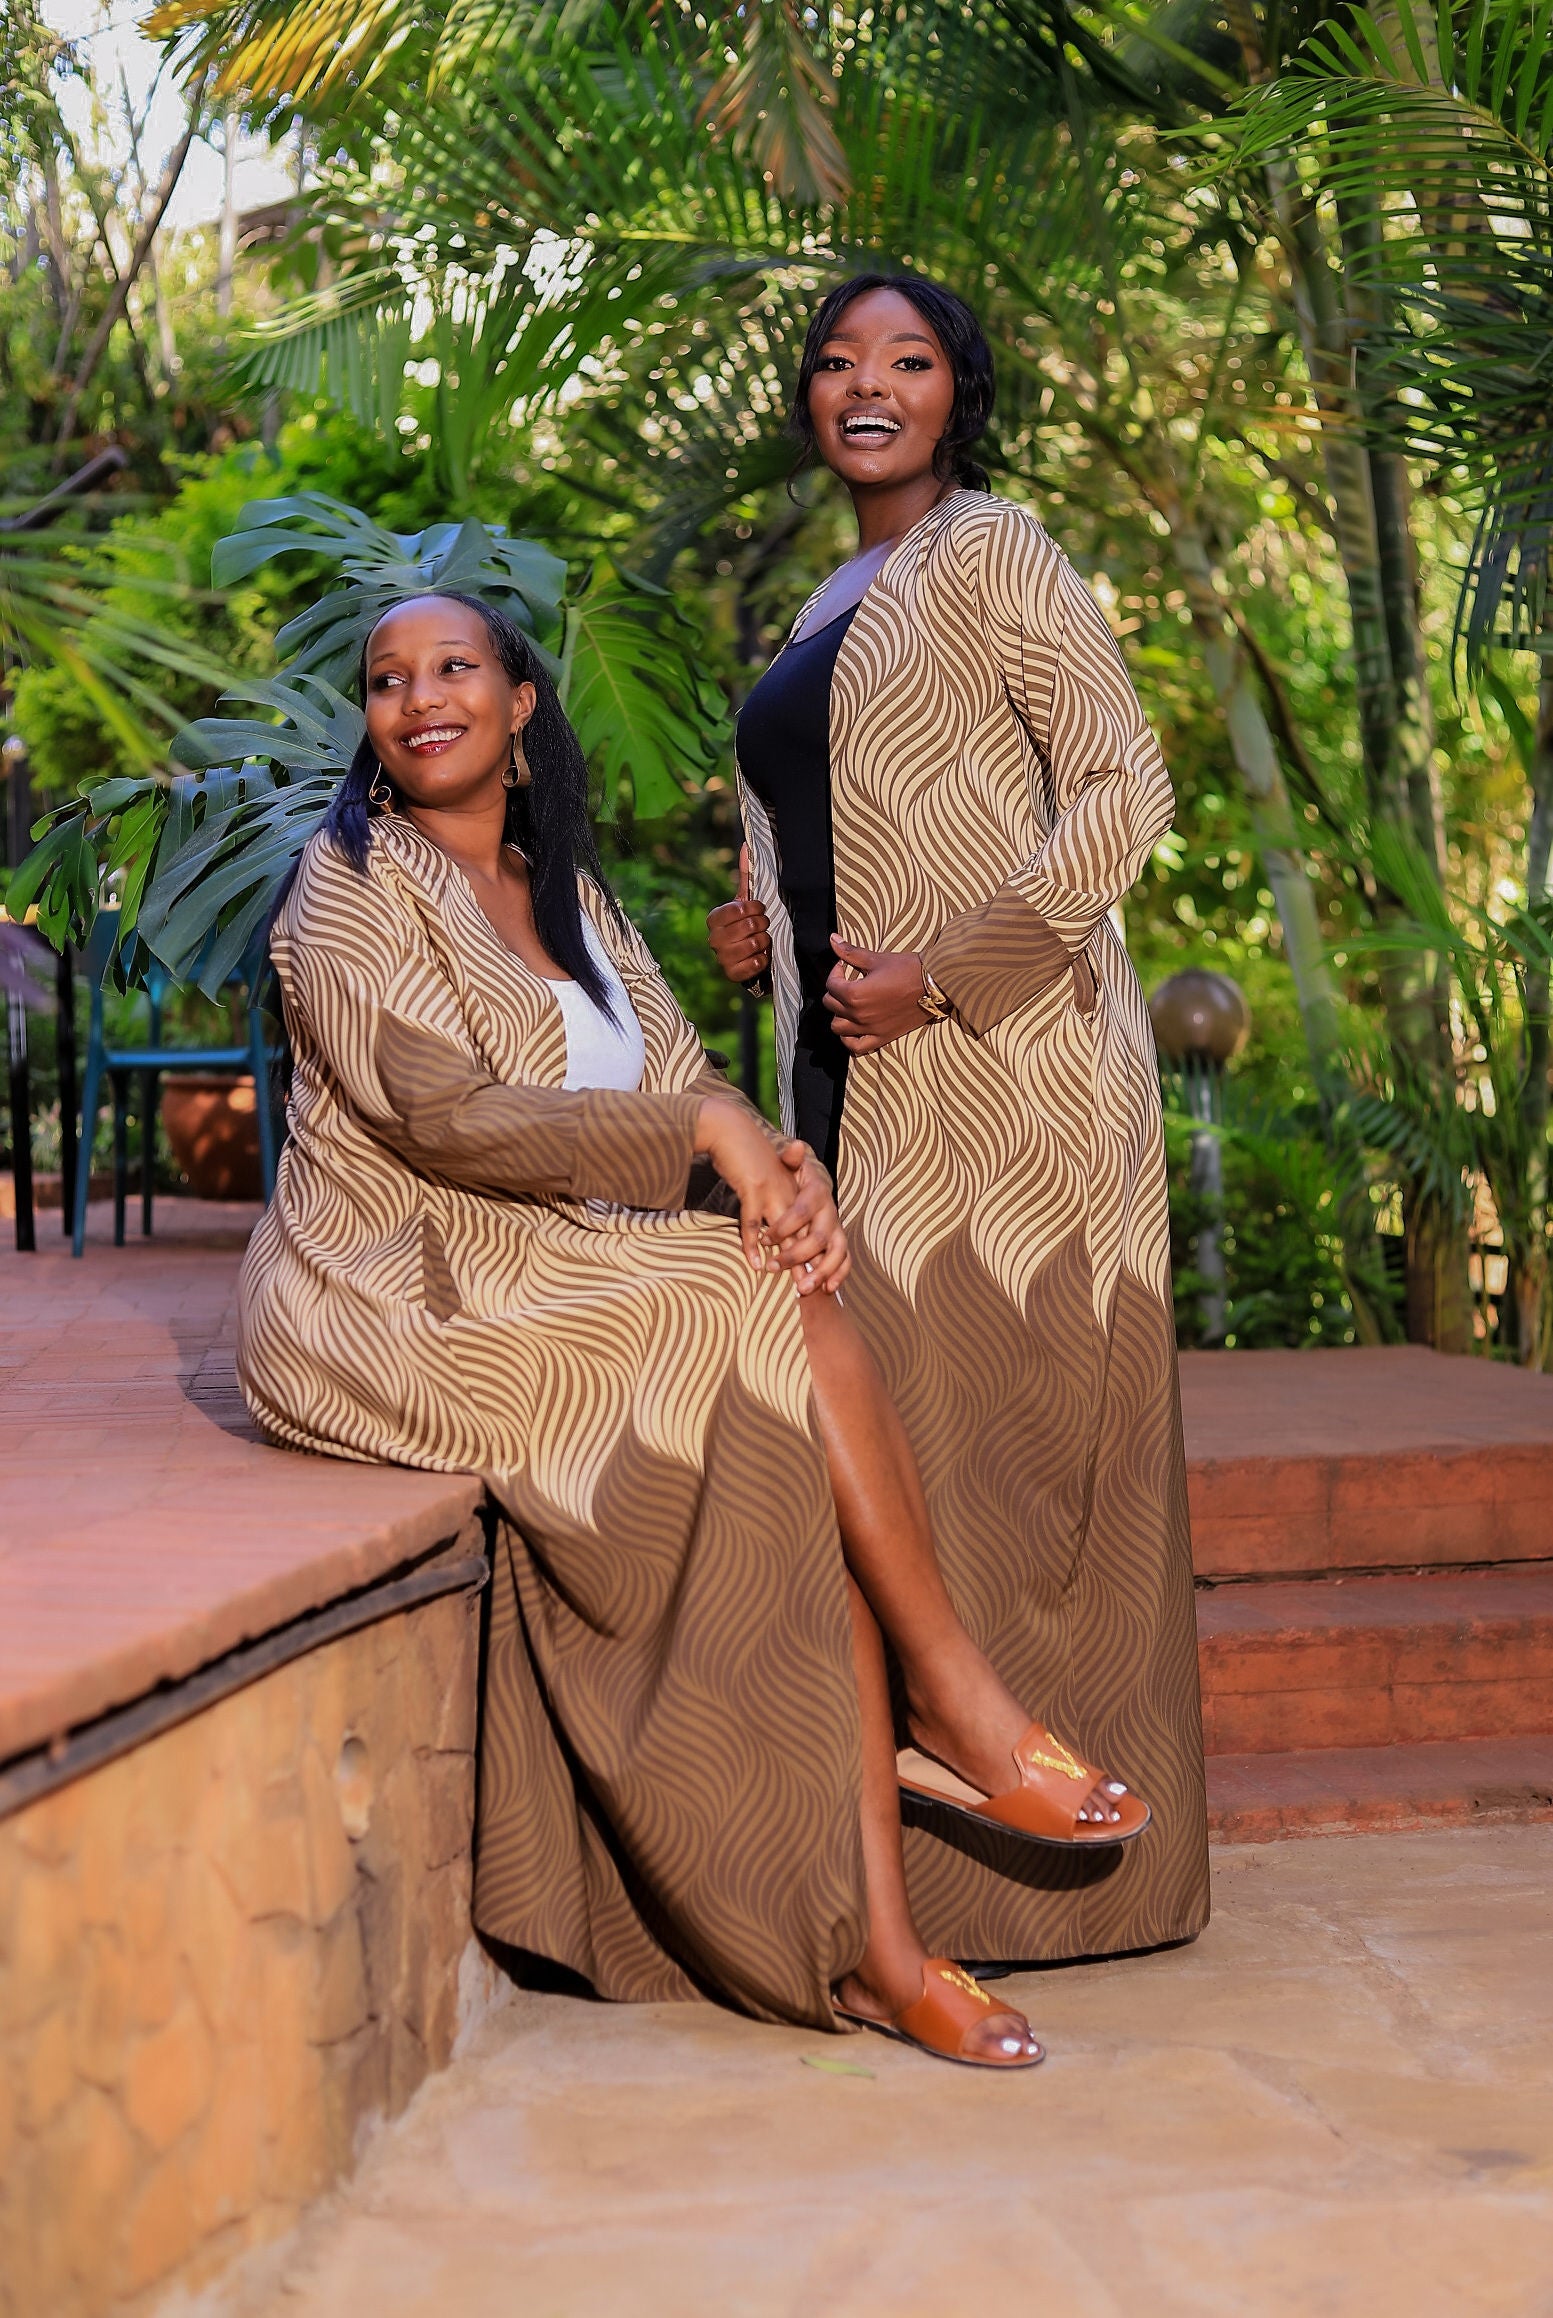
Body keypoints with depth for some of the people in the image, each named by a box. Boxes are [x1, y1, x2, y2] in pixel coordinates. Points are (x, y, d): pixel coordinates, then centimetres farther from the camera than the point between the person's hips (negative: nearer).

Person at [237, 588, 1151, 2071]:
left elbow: (677, 1071, 8)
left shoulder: (562, 886, 18)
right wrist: (711, 1132, -17)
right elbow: (447, 1119, -17)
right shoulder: (354, 884, -5)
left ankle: (876, 1944, -16)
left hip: (554, 1284, 7)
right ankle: (952, 1692, -8)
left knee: (811, 1492, -15)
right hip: (407, 1310, -7)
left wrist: (781, 1162, -15)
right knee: (786, 1311, -21)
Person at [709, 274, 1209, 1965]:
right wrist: (771, 919, 9)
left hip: (1000, 1066, -8)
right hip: (863, 1082, 8)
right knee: (889, 1413, 7)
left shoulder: (989, 553, -4)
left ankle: (1043, 1853, 4)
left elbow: (1125, 792, -13)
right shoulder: (833, 609, 21)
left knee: (999, 1415, -6)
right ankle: (922, 1846, 15)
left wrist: (940, 973, -18)